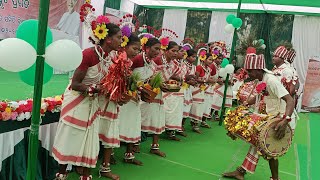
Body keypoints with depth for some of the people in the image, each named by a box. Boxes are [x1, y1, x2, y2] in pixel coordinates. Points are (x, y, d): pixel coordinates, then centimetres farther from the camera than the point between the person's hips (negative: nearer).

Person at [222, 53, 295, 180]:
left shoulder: (271, 81, -26)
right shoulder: (261, 80, 2)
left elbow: (290, 100, -34)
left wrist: (285, 121, -46)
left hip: (277, 120, -9)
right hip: (267, 117, 9)